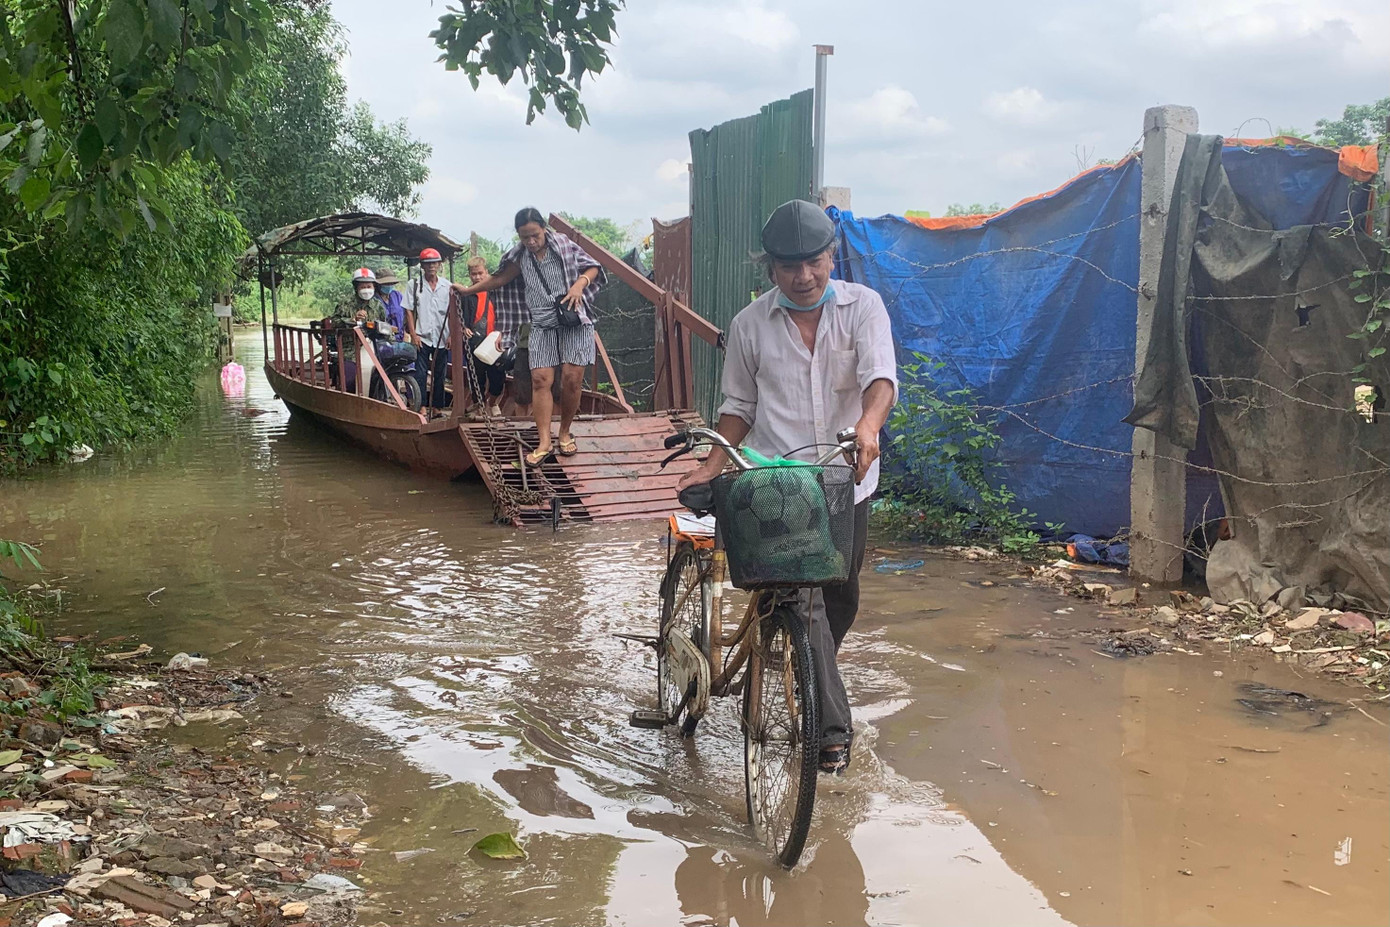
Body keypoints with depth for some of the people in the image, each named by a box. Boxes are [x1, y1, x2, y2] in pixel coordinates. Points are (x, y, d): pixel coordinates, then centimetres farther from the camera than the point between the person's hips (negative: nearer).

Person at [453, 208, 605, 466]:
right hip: (542, 326, 3)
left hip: (574, 321, -3)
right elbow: (500, 278, 24)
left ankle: (565, 433, 9)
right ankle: (544, 442, -13)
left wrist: (579, 284, -15)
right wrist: (468, 290, 28)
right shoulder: (521, 257, 10)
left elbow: (592, 268, 4)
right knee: (540, 379, -10)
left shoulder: (563, 245, 0)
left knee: (572, 378, -9)